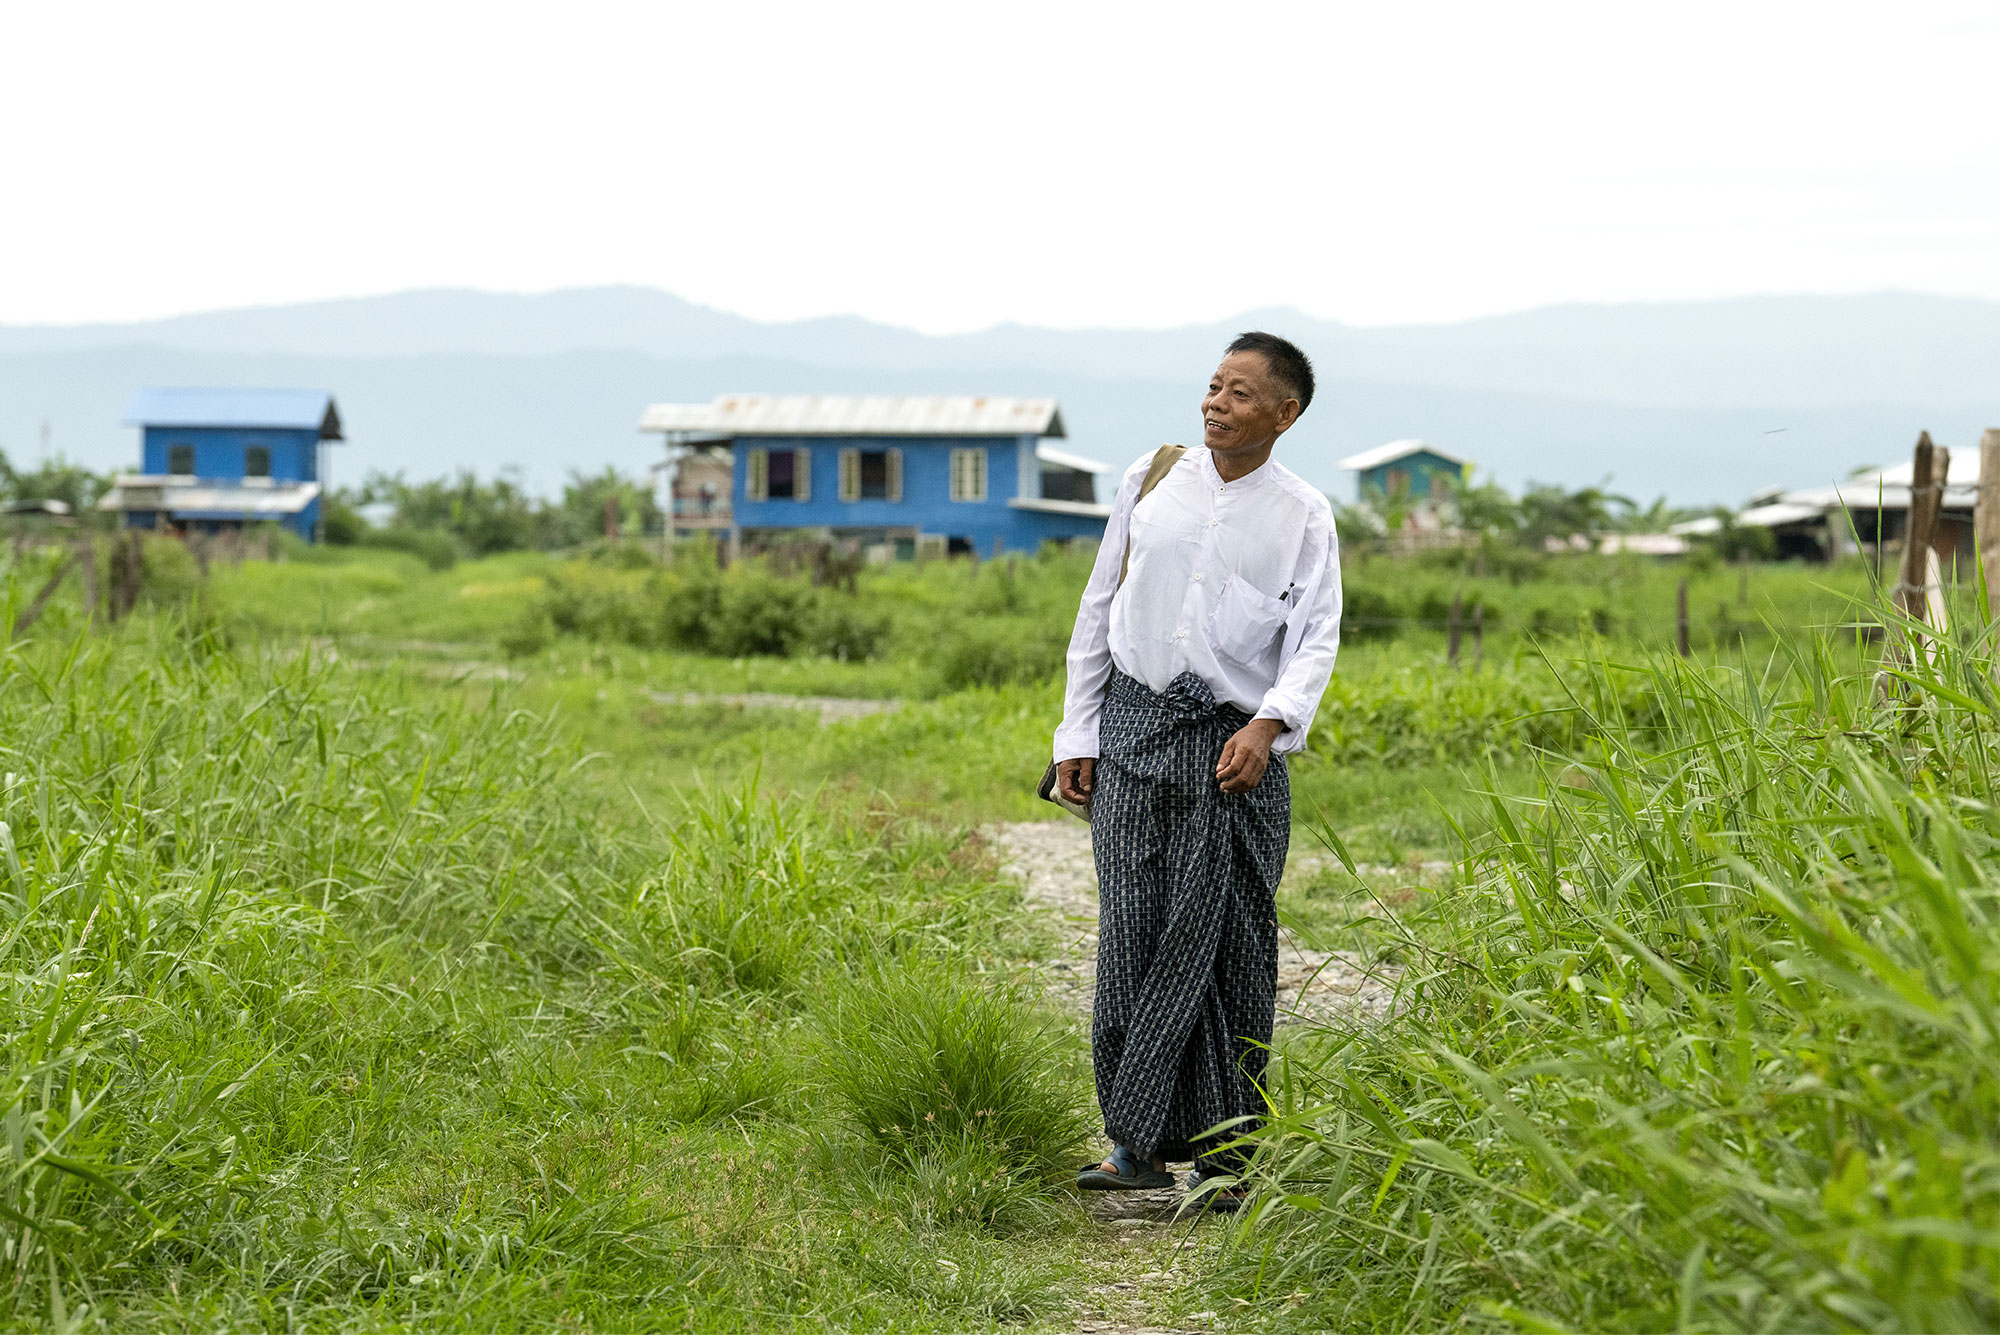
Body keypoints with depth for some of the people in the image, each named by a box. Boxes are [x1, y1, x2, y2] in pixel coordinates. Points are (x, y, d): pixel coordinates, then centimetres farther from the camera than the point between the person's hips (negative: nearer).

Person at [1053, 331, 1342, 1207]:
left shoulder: (1303, 517, 5)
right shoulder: (1150, 481, 9)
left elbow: (1316, 638, -2)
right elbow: (1099, 608, 12)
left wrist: (1270, 723, -21)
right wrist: (1076, 733, 7)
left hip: (1235, 747, -1)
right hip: (1135, 729, 1)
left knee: (1227, 948, -1)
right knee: (1134, 934, -3)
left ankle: (1222, 1153, 7)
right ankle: (1144, 1142, 2)